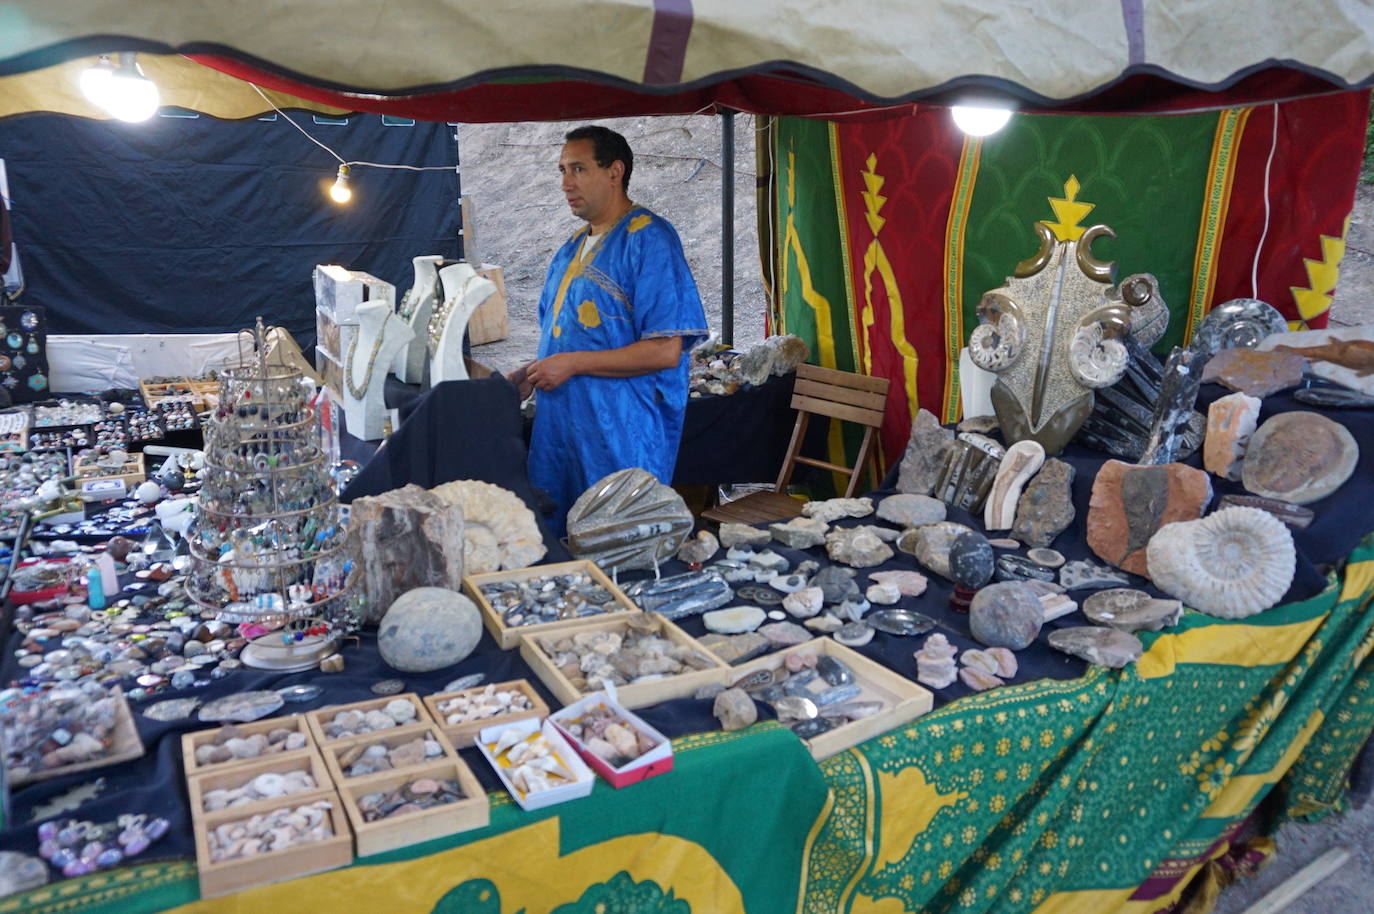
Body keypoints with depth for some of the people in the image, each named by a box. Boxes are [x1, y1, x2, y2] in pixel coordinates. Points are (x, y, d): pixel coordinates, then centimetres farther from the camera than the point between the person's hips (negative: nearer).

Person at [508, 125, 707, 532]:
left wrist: (573, 364, -17)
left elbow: (665, 352, -19)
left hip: (621, 439, -8)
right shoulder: (573, 247, 16)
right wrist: (526, 377, 7)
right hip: (559, 433, 8)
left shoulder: (649, 239, -11)